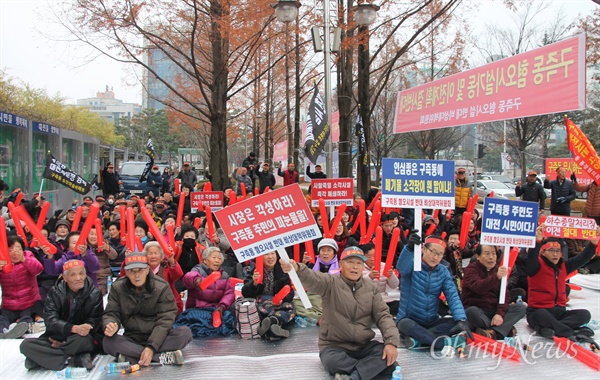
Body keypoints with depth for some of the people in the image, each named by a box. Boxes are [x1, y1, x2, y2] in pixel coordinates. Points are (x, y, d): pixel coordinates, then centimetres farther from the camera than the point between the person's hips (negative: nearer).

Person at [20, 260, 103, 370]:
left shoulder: (94, 294, -6)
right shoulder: (55, 293, -1)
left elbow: (92, 325, -10)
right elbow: (50, 321, -13)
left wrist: (65, 342, -19)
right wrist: (74, 328, -33)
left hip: (85, 338, -3)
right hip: (57, 337, 3)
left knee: (82, 340, -38)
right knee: (26, 345, -22)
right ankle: (76, 360, -28)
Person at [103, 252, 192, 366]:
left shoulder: (162, 287, -10)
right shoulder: (117, 288, -2)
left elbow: (165, 320, -15)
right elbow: (111, 313, -2)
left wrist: (151, 347, -28)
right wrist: (110, 325, -28)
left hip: (158, 338, -1)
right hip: (131, 339, 2)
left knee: (185, 332, -29)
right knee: (108, 342, -30)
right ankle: (162, 357, -32)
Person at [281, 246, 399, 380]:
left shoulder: (371, 288, 8)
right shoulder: (331, 283, -4)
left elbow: (383, 315, 4)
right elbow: (311, 278, -24)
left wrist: (392, 342, -15)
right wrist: (297, 268, -50)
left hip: (363, 346, 4)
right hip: (334, 346, -3)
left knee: (386, 354, -24)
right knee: (332, 361, -36)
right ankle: (371, 367, -20)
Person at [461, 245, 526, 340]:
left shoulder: (498, 270, 10)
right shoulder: (471, 269, -7)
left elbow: (505, 295, 0)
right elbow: (478, 287, -29)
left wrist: (500, 314, -18)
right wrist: (496, 277, -45)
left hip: (494, 310, 5)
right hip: (476, 309, -5)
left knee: (521, 308, -14)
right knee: (472, 312, -38)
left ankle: (494, 332, -32)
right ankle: (506, 329, -22)